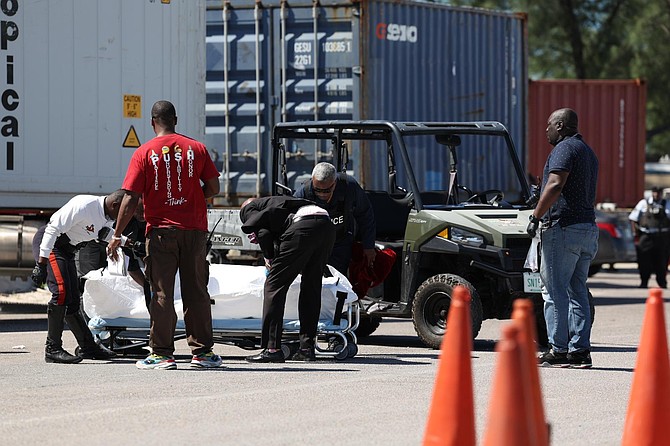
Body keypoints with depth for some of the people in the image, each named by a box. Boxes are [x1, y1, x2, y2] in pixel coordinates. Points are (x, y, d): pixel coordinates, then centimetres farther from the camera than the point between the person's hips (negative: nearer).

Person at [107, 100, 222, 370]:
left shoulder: (144, 153, -3)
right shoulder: (196, 148, 3)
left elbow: (131, 198, -7)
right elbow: (213, 188, 5)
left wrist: (117, 236, -2)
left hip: (161, 231, -2)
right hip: (194, 230, 2)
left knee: (162, 294, 0)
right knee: (196, 292, 9)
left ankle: (162, 354, -1)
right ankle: (203, 351, 11)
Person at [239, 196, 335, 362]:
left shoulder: (248, 208, 21)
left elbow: (263, 231, 4)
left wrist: (269, 258, 16)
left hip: (303, 227, -7)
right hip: (327, 224, 7)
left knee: (274, 285, 1)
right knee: (311, 287, 16)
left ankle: (272, 348, -2)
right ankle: (307, 347, 18)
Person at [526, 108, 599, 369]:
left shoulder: (565, 148, -8)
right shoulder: (588, 152, 22)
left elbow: (555, 185, -21)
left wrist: (535, 217, -18)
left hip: (563, 228, -9)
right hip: (588, 229, 9)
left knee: (554, 291, -6)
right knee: (577, 291, 10)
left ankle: (558, 351, -9)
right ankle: (580, 350, 7)